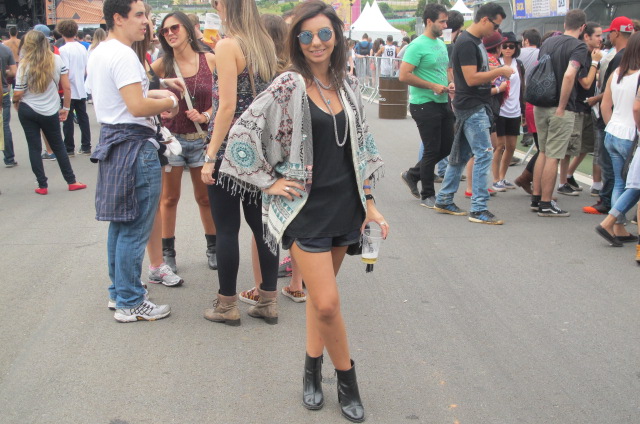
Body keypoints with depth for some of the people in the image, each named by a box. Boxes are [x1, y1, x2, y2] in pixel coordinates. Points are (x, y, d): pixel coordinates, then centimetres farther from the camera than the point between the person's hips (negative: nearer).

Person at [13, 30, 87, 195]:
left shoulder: (25, 64, -10)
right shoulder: (57, 60, -4)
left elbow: (18, 93, -8)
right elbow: (66, 87, -4)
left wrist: (15, 103, 13)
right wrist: (65, 108, 7)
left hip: (27, 110, -1)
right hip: (50, 112, 1)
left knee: (34, 148, 8)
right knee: (58, 147, 14)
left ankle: (42, 186, 12)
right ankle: (71, 182, 18)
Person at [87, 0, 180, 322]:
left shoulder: (97, 54, 14)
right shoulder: (123, 55, -17)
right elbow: (137, 107, -24)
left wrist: (150, 94, 14)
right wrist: (168, 102, -7)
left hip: (111, 139, 10)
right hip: (134, 145, -10)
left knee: (120, 225, 17)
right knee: (134, 230, -3)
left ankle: (118, 293, 28)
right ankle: (130, 304, 5)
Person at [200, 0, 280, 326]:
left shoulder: (227, 46, -12)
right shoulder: (265, 44, 9)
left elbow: (228, 106, -17)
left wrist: (210, 157, -14)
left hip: (230, 149, -7)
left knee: (226, 229, 3)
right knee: (260, 224, 12)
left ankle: (227, 306, 14)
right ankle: (268, 302, 20)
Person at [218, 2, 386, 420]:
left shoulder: (348, 86, 8)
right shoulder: (289, 87, -9)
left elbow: (362, 147, 14)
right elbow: (242, 133, -12)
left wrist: (369, 204, 11)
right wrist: (268, 182, -9)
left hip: (344, 205, 5)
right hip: (306, 209, -5)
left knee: (320, 294, 14)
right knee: (328, 303, -7)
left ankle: (313, 368, 31)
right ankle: (347, 378, 15)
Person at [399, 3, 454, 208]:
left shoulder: (441, 44, 14)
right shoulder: (418, 45, -13)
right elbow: (404, 75, -20)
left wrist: (448, 84, 6)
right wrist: (433, 86, -18)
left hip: (443, 103, 9)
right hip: (425, 105, -8)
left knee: (447, 147, 12)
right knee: (432, 150, -2)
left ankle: (412, 175, 29)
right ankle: (427, 196, 12)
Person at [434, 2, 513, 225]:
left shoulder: (477, 41, 15)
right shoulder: (466, 43, -16)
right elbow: (471, 78, -22)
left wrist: (496, 75, 10)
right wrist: (499, 71, -15)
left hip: (477, 106, 10)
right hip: (472, 108, -10)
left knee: (461, 154, 14)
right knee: (484, 154, -10)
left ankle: (443, 200, 23)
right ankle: (478, 210, -6)